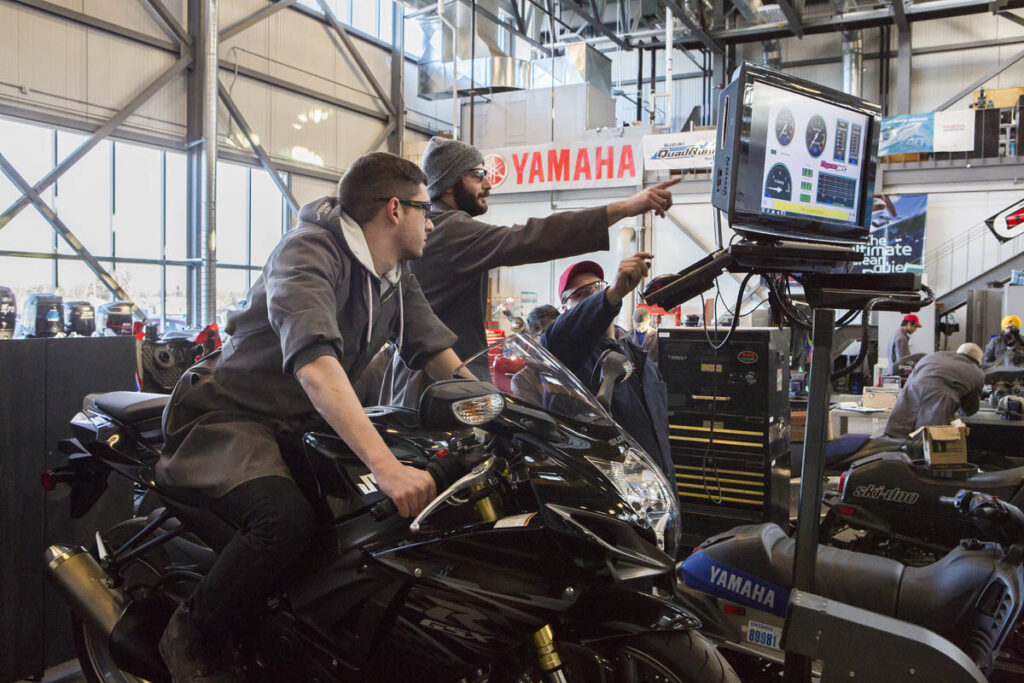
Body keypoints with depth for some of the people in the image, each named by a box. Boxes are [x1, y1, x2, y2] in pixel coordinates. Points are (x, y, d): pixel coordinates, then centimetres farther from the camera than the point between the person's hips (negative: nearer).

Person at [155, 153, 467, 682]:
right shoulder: (309, 249, -21)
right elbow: (313, 360, -37)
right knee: (287, 518, -34)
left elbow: (436, 351, 2)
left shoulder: (396, 277, 7)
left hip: (300, 423, 8)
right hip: (229, 415, -8)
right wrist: (386, 466, -47)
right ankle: (189, 638, -7)